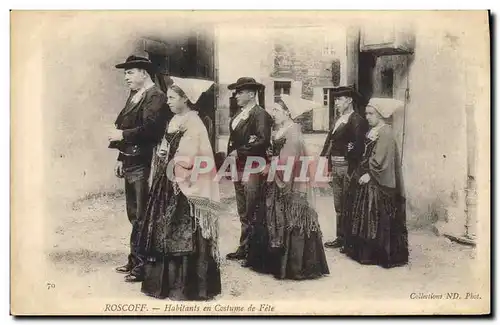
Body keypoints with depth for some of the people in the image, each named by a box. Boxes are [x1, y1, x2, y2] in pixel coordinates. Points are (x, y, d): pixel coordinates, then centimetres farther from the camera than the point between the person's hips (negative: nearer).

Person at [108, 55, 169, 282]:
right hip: (131, 164, 10)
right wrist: (121, 158, 15)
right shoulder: (134, 96, 18)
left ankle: (144, 265, 4)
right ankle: (135, 260, 27)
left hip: (144, 165, -10)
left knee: (143, 216, -4)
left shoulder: (155, 97, -11)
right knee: (134, 215, 16)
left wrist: (122, 135, -16)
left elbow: (150, 129, -23)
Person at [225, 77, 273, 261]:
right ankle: (244, 249, 20)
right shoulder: (238, 116, 17)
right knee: (243, 213, 13)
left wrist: (239, 152, -16)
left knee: (252, 213, -5)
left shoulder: (260, 115, -9)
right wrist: (230, 160, 3)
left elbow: (263, 140, -20)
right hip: (238, 168, 9)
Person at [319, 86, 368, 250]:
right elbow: (329, 142, 16)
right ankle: (341, 237, 24)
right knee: (338, 205, 14)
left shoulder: (357, 120, -10)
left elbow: (358, 146, -18)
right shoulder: (338, 120, 17)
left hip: (348, 167, -9)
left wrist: (352, 170, -21)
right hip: (335, 167, 9)